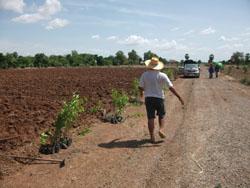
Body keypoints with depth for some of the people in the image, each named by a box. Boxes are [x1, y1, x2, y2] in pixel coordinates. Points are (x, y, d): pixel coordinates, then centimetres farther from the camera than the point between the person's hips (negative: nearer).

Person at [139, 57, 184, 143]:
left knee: (150, 118, 4)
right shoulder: (162, 75, -6)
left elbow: (141, 87, 1)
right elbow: (171, 87, -9)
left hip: (148, 98, 1)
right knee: (161, 115, 21)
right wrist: (179, 97, -5)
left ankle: (152, 137, 5)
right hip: (159, 98, 0)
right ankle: (161, 129, 2)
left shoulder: (144, 75, -3)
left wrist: (141, 93, 24)